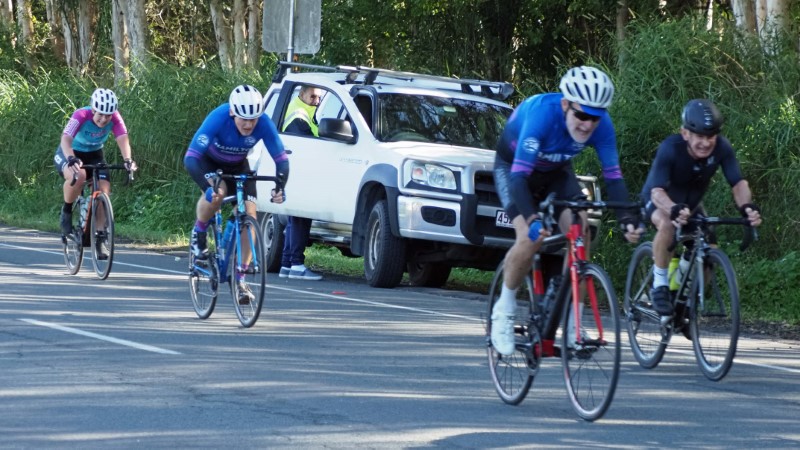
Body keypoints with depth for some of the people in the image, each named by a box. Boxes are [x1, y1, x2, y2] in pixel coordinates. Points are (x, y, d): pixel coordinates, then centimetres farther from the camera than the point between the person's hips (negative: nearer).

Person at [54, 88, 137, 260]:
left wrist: (128, 159, -52)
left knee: (104, 188, -17)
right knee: (78, 176, -37)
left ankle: (100, 238, -3)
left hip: (94, 154, 4)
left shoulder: (115, 118, -22)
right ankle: (66, 211, -10)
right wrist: (71, 159, -62)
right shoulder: (81, 115, -32)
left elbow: (122, 139, -33)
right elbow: (66, 139, -44)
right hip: (70, 154, -4)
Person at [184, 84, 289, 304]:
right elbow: (191, 158, -40)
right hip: (209, 162, -3)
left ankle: (240, 278, -2)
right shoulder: (218, 118, -37)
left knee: (249, 215, -12)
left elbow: (281, 159, -21)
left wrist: (280, 187, -40)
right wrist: (207, 188, -54)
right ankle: (199, 233, -5)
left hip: (238, 166, 3)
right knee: (216, 193, -35)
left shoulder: (264, 124, -29)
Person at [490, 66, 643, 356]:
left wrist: (627, 219, -39)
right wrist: (533, 220, -57)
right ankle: (504, 311, -4)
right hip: (512, 167, -4)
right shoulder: (542, 113, -39)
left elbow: (612, 176, -23)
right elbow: (520, 174, -43)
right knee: (530, 239, -26)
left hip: (556, 172, 4)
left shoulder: (602, 125, -26)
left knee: (580, 234, -17)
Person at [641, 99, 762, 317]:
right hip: (661, 201, -4)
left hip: (691, 201, 4)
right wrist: (674, 209, -68)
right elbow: (657, 191, -46)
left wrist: (747, 206, -54)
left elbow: (738, 182, -31)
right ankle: (660, 286, -21)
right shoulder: (670, 149, -37)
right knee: (667, 224, -37)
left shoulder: (722, 148, -28)